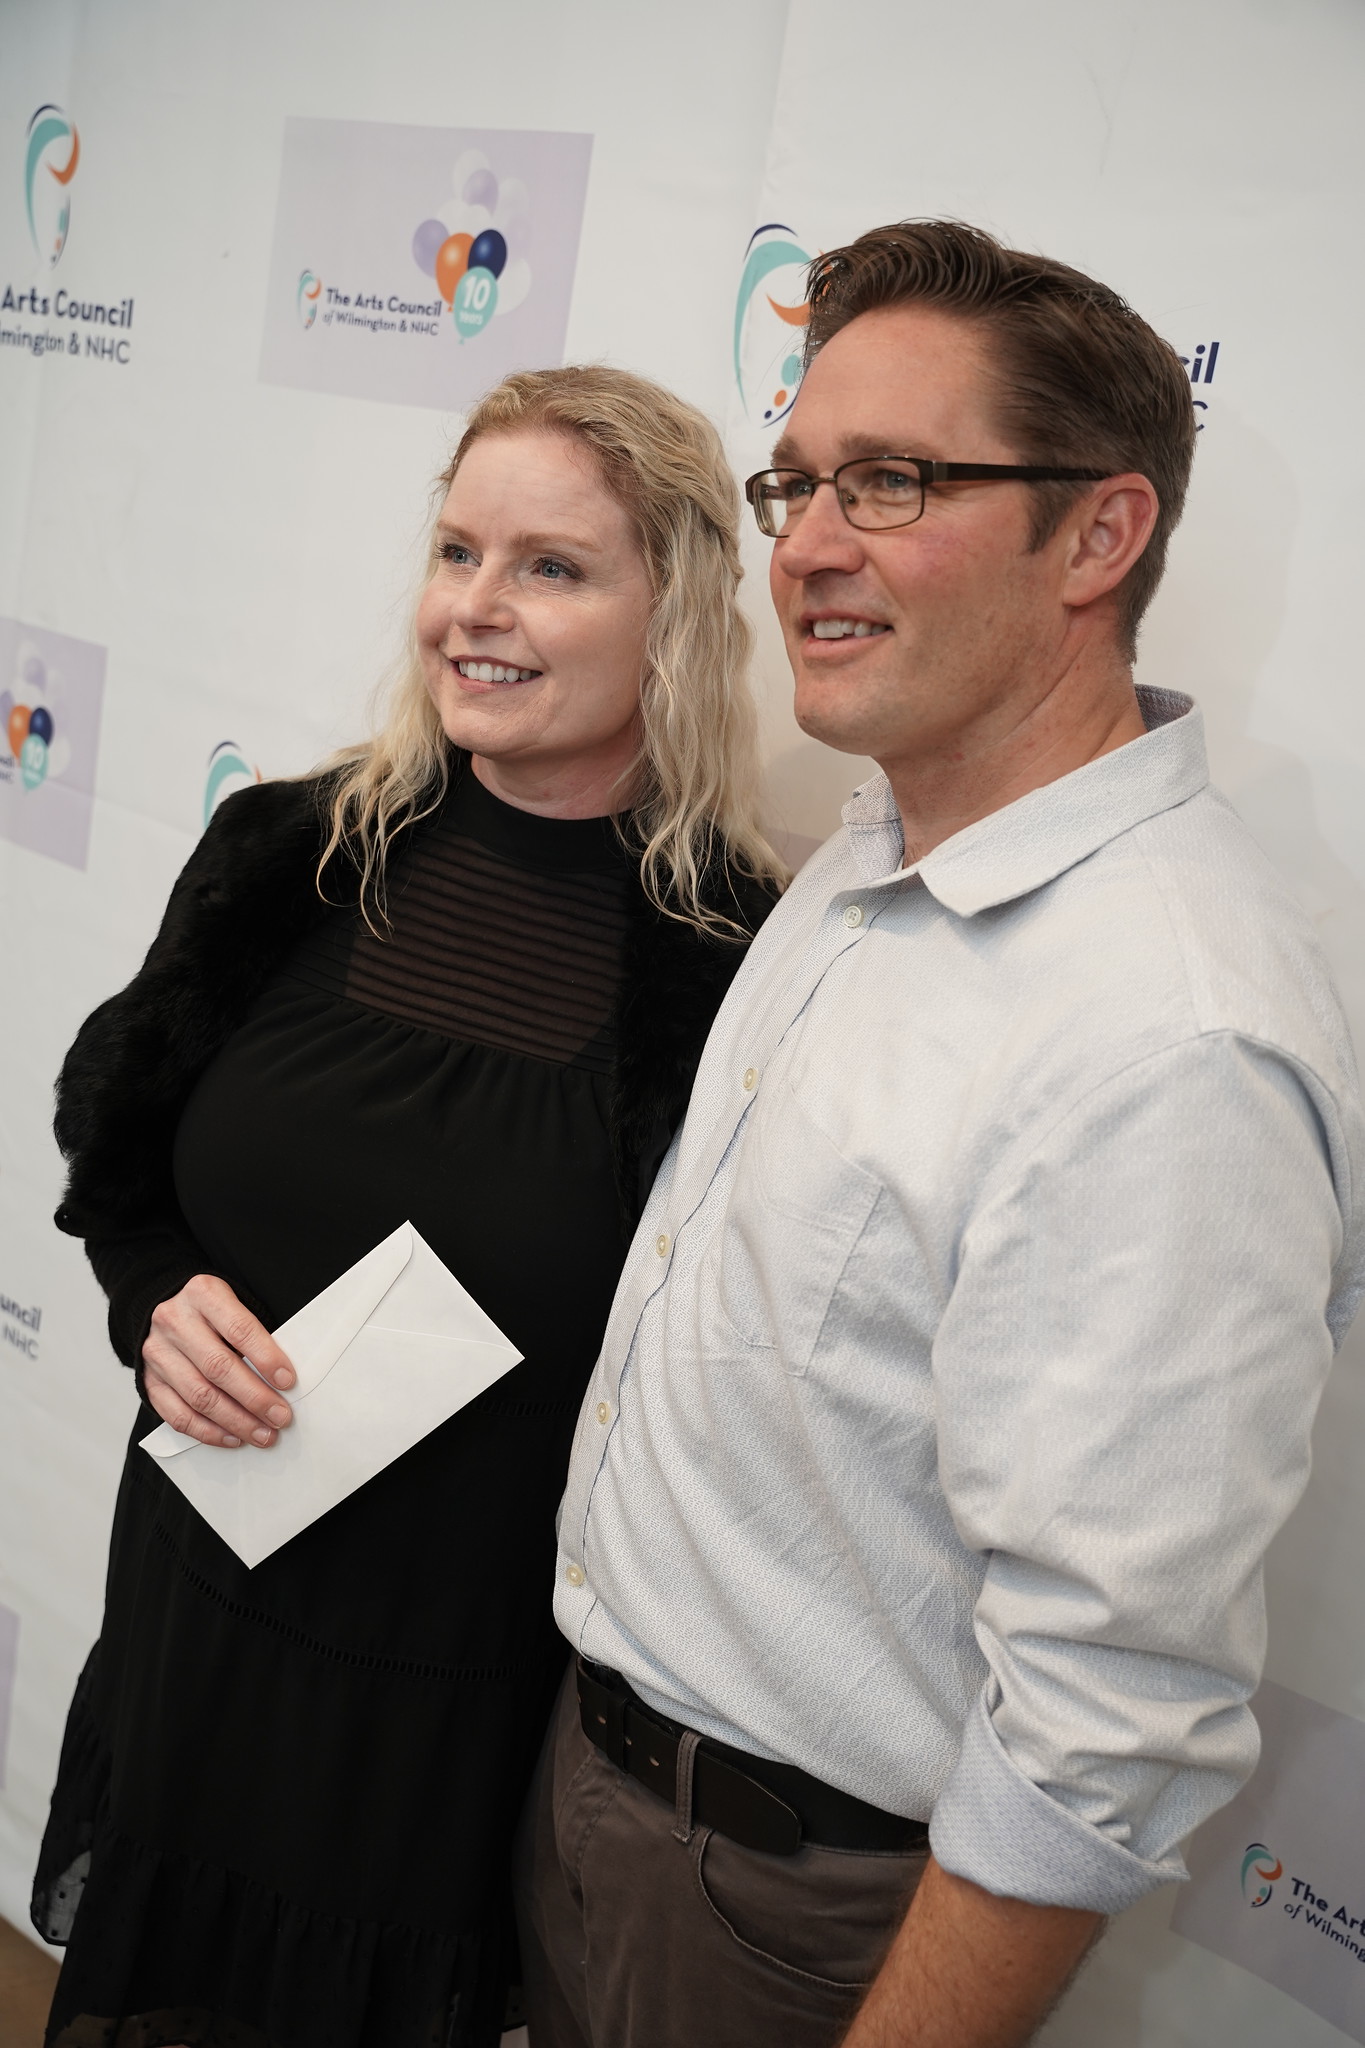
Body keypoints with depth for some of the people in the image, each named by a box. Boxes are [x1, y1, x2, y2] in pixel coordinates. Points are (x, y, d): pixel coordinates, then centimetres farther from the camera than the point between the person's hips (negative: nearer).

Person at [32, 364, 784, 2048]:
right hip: (203, 1602, 4)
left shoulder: (735, 965, -16)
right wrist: (160, 1304, -10)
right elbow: (118, 1173, 9)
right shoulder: (294, 856, -5)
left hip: (491, 1695, -3)